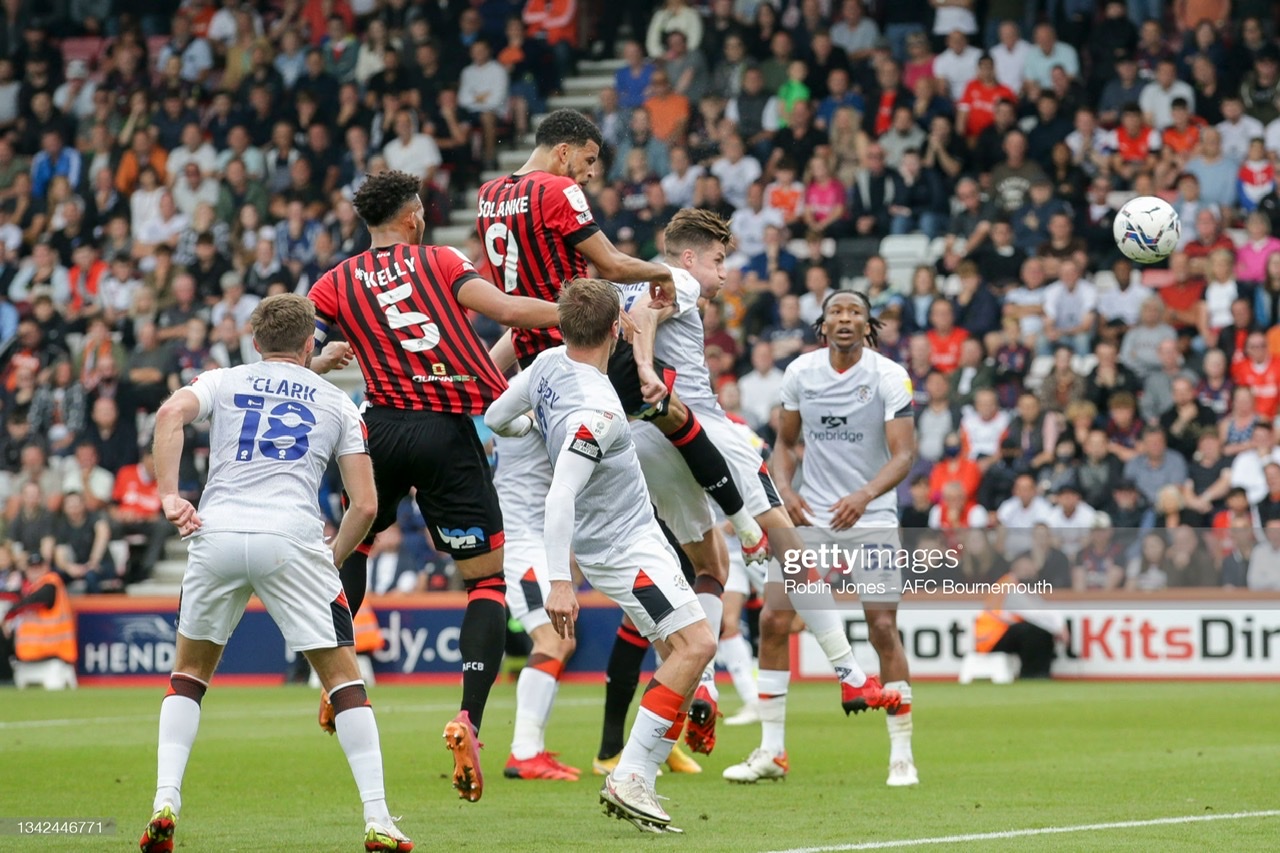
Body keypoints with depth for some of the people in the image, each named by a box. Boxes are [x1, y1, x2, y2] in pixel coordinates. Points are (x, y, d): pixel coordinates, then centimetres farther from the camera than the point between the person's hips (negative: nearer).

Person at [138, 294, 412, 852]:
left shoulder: (224, 382, 19)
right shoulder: (337, 404, 20)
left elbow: (170, 414, -4)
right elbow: (365, 505, 11)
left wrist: (168, 495, -6)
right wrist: (333, 559, 25)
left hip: (216, 534, 1)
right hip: (293, 541, -1)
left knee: (189, 671, 19)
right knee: (342, 674, 7)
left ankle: (165, 805, 5)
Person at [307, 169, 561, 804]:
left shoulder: (335, 285, 10)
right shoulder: (441, 262, 7)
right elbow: (508, 310, -5)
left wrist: (331, 358, 28)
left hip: (385, 428, 2)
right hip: (451, 437, -2)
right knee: (489, 578, 2)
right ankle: (468, 718, -15)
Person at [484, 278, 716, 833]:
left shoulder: (549, 364, -2)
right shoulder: (597, 411, -26)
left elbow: (496, 419, 13)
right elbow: (559, 498, -31)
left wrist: (536, 428, 34)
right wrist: (559, 582, -32)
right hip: (625, 546, -10)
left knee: (678, 648, 12)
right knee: (695, 645, -16)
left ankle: (635, 780, 8)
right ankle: (628, 780, -16)